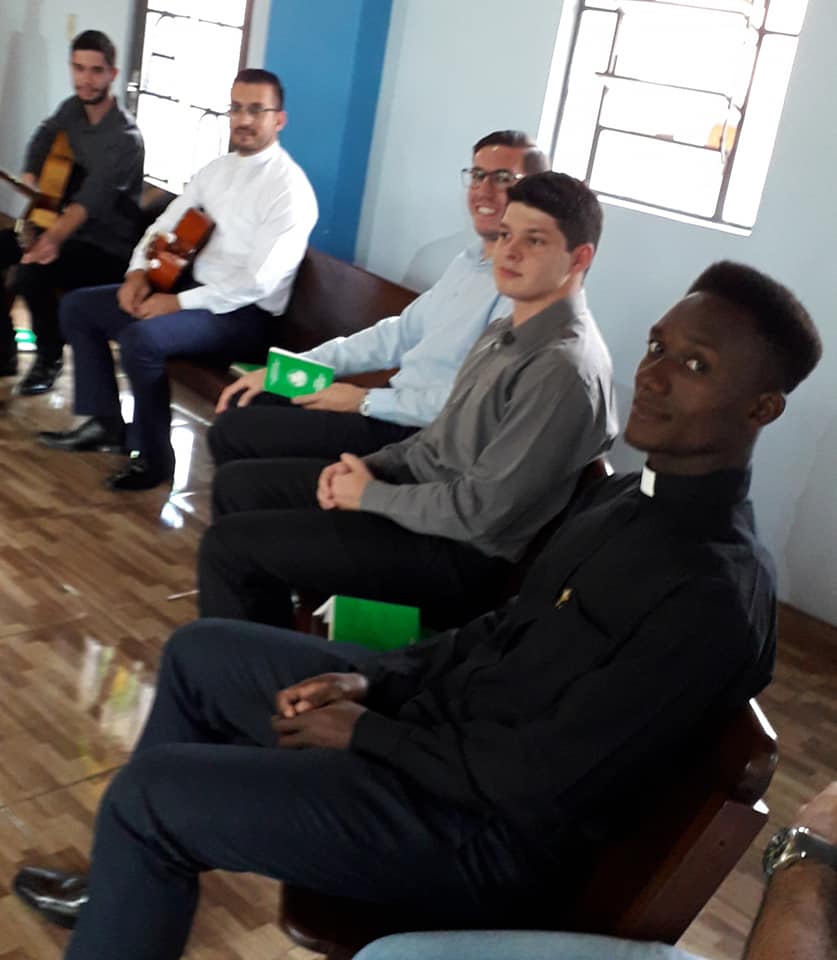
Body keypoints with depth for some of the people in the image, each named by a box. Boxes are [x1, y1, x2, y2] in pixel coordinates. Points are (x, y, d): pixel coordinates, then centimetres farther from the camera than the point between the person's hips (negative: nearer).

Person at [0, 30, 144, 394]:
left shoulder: (126, 139, -23)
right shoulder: (72, 109, 1)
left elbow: (91, 198, -38)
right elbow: (43, 138, 20)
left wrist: (55, 237, -55)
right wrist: (30, 183, 0)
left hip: (108, 246, -8)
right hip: (67, 224, 8)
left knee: (31, 271, -31)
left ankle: (50, 358, -4)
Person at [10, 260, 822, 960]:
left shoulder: (717, 593, -26)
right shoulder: (625, 495, 4)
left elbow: (543, 780, -25)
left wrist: (365, 732, -14)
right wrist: (375, 680, 0)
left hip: (484, 825, -9)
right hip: (434, 711, 10)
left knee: (146, 794, -11)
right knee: (198, 652, 17)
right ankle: (138, 883, 32)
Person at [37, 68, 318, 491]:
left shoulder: (289, 188, -16)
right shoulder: (217, 169, 10)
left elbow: (258, 281, -23)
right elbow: (164, 226, 17)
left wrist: (178, 302, -21)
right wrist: (138, 273, -3)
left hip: (245, 315, -9)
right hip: (196, 292, 9)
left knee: (140, 338, -32)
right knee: (77, 307, 6)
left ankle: (153, 456, -13)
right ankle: (105, 423, 13)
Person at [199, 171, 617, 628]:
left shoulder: (564, 369, -24)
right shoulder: (506, 330, 8)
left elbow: (480, 512, -25)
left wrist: (371, 495, -13)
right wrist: (370, 465, -1)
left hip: (459, 552, -9)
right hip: (419, 487, 10)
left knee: (228, 544, -10)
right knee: (237, 483, 13)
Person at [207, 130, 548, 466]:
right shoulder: (470, 259, 13)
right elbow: (399, 334, 15)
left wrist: (365, 400, -16)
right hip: (398, 403, 9)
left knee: (232, 432, -11)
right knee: (242, 404, 13)